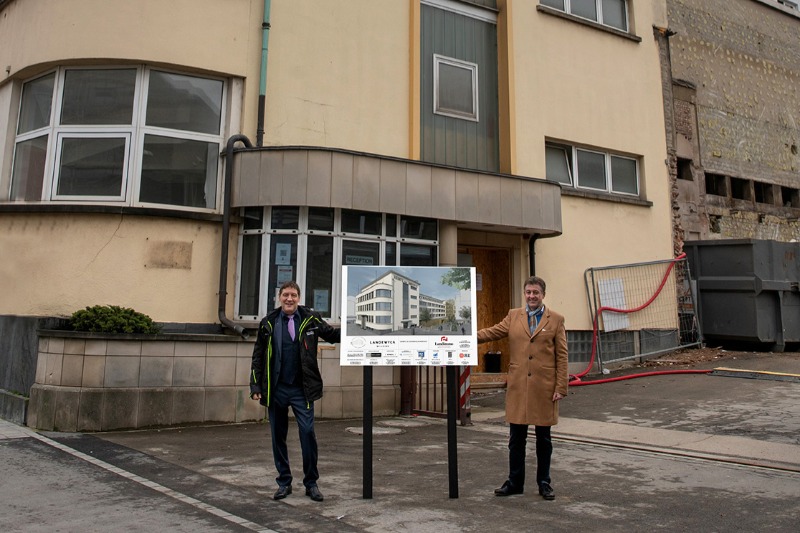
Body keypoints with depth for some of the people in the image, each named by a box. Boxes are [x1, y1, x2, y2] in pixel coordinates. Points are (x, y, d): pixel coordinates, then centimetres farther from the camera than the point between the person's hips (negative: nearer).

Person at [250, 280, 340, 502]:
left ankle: (311, 483, 8)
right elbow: (258, 357, 6)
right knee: (278, 436, 9)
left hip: (301, 389, -1)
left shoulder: (310, 319, -1)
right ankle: (284, 482, 24)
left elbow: (333, 334, 7)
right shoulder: (268, 323, 2)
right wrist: (256, 386, 1)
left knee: (307, 432, -7)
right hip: (276, 390, 2)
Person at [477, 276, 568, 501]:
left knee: (543, 438, 10)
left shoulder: (556, 319, 2)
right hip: (518, 386, 2)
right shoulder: (513, 316, 9)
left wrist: (561, 387, -5)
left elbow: (561, 356, 0)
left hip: (544, 387, -2)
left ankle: (544, 483, 25)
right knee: (516, 438, 8)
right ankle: (515, 482, 21)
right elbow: (493, 332, 2)